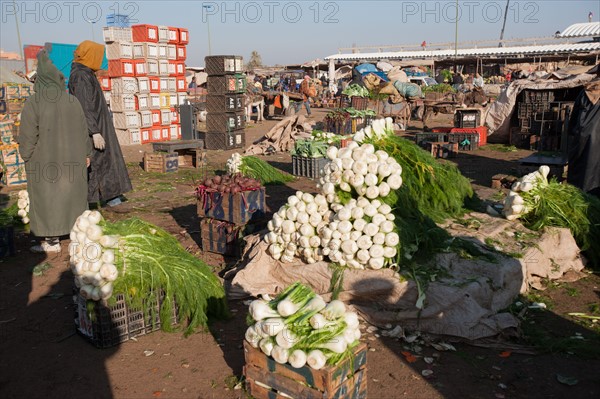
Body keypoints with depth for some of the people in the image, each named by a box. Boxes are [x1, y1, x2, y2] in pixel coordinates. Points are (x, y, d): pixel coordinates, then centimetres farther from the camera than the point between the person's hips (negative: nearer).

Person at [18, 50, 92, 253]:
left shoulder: (33, 103, -14)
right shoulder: (72, 101, -2)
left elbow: (28, 135, -13)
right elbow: (83, 130, 3)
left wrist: (26, 156, 1)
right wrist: (86, 153, 12)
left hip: (44, 160, -4)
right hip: (71, 158, 4)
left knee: (48, 197, 4)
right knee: (73, 193, 15)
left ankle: (52, 241, 9)